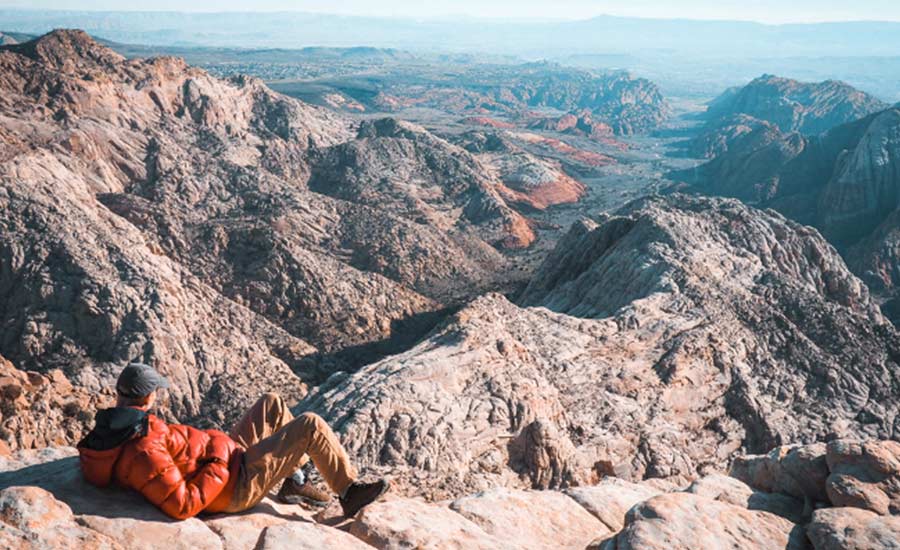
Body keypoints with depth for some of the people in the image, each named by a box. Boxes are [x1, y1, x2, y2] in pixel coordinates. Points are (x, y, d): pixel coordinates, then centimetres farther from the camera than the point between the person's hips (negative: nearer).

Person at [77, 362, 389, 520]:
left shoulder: (108, 431, -3)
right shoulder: (144, 451, -34)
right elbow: (182, 507, -33)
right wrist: (219, 468, -24)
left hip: (223, 459, 10)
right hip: (235, 485, -10)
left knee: (272, 404, 19)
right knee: (311, 426, -9)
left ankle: (293, 480, 31)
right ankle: (349, 492, 9)